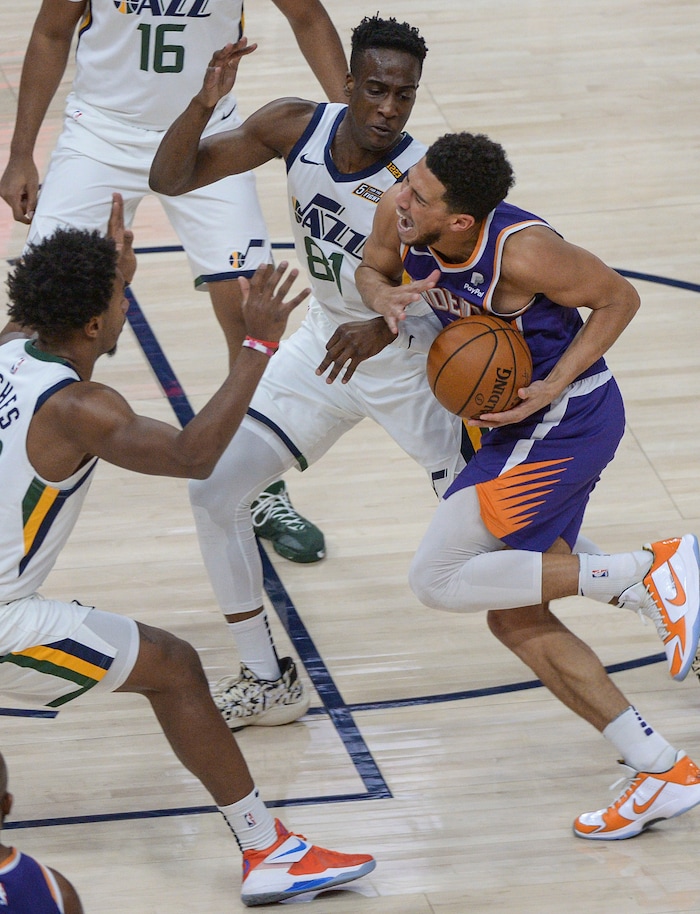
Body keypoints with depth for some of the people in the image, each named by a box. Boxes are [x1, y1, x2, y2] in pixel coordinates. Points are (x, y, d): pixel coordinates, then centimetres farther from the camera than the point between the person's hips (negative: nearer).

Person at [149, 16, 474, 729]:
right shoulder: (296, 127, -17)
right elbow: (171, 179, -12)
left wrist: (384, 328, -44)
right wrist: (204, 103, -31)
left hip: (411, 365, -5)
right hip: (324, 342, 5)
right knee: (212, 488, -4)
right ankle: (264, 683, 8)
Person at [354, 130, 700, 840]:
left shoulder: (523, 251, -28)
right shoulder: (399, 213, -10)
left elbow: (619, 298, -13)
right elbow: (371, 268, 12)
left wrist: (553, 386, -21)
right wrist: (386, 298, -11)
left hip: (564, 417, -9)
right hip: (524, 426, 9)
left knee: (438, 580, -14)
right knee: (516, 619, 8)